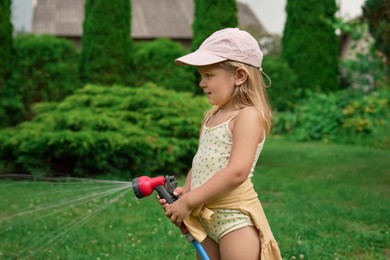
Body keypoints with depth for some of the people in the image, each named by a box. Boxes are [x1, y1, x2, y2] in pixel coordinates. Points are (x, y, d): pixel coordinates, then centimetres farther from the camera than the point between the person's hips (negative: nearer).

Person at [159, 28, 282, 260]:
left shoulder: (248, 116, -15)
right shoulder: (210, 117, 12)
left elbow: (237, 172, -25)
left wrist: (189, 200, -21)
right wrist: (185, 190, -4)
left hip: (236, 218, -8)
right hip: (205, 217, 9)